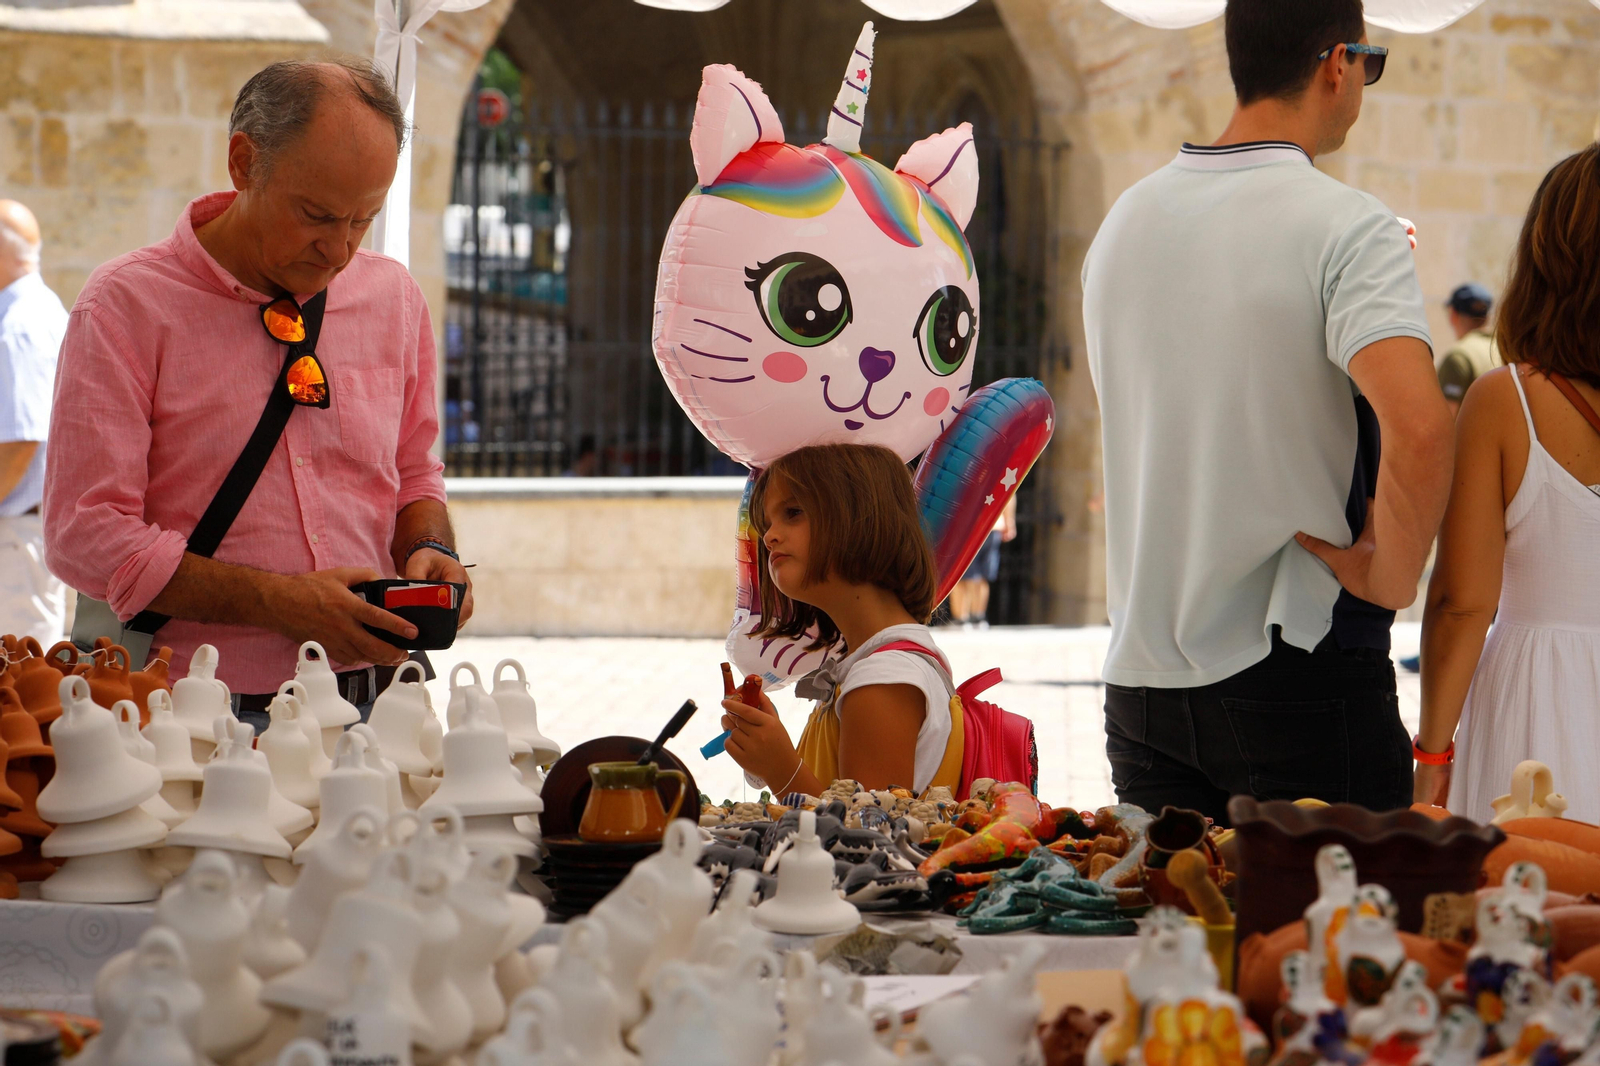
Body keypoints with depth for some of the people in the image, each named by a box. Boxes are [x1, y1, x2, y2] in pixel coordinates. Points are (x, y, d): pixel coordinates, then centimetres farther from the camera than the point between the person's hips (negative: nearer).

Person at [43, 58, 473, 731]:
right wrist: (277, 602, -16)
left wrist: (428, 549, 2)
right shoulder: (127, 305, -4)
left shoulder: (394, 299, 12)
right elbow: (85, 535, -9)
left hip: (372, 705, 3)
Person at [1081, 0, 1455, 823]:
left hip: (1141, 670, 6)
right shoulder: (1346, 228, -13)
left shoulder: (1123, 222, 9)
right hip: (1299, 672, -6)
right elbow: (1418, 422, -28)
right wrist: (1393, 572, -15)